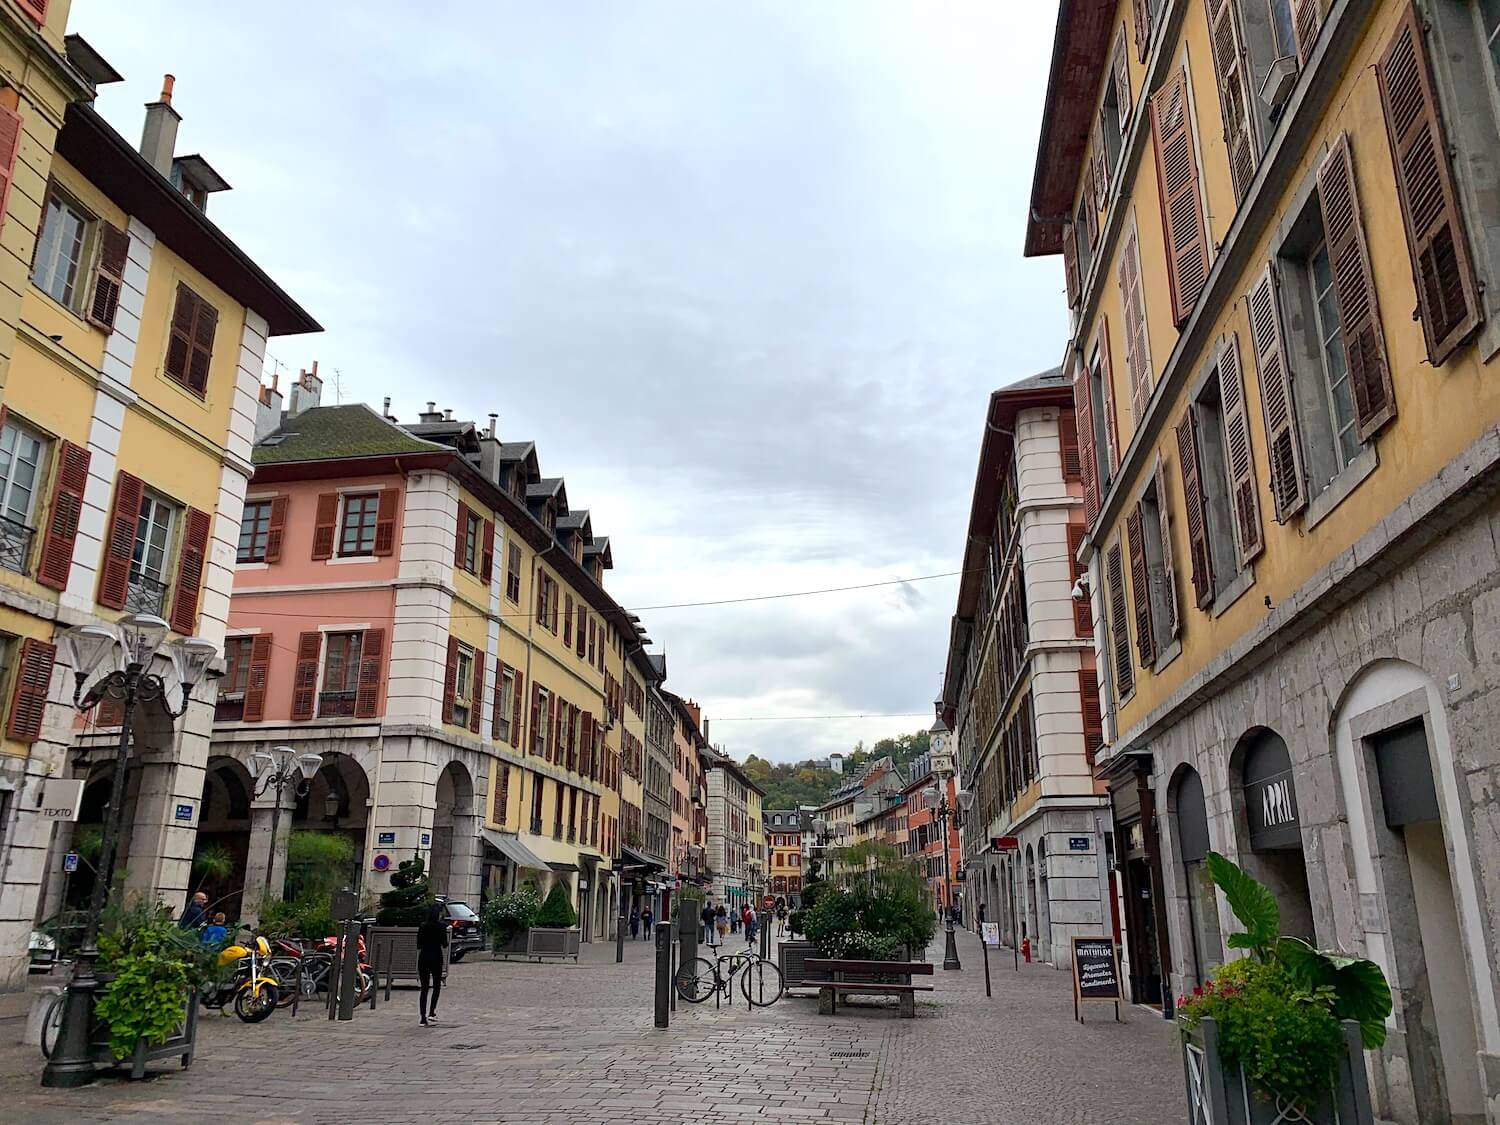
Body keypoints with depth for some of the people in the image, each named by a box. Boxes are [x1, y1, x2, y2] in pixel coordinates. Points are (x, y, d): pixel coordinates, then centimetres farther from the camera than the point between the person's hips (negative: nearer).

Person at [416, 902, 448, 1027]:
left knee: (424, 988, 6)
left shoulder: (422, 926, 5)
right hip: (436, 958, -3)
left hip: (423, 958, 3)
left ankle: (423, 1018, 2)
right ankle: (431, 1013, 5)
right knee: (437, 986, 15)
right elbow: (444, 945, -6)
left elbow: (418, 947, 6)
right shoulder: (441, 926, -6)